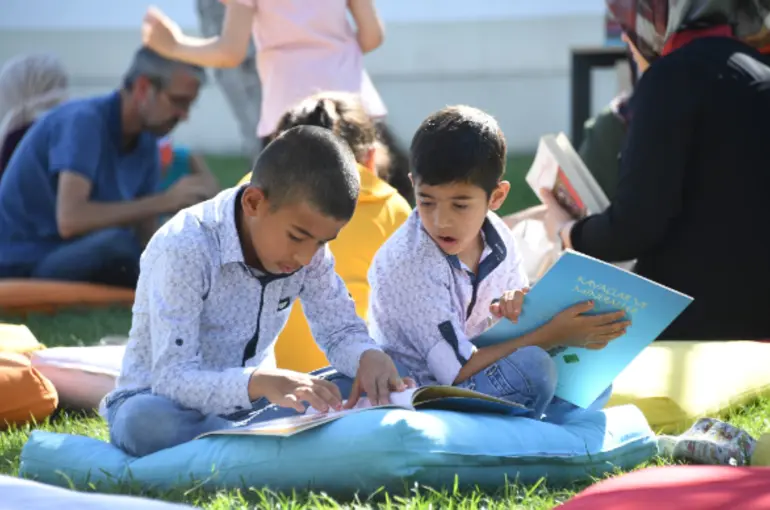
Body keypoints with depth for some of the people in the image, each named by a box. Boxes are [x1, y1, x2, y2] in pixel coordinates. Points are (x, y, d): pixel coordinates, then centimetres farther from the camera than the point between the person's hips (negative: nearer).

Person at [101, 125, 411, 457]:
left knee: (365, 388, -15)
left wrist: (369, 356, -23)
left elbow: (340, 330, 3)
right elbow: (173, 379, -31)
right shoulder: (184, 249, -24)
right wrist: (258, 382, -50)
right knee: (146, 420, -41)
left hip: (244, 406, 6)